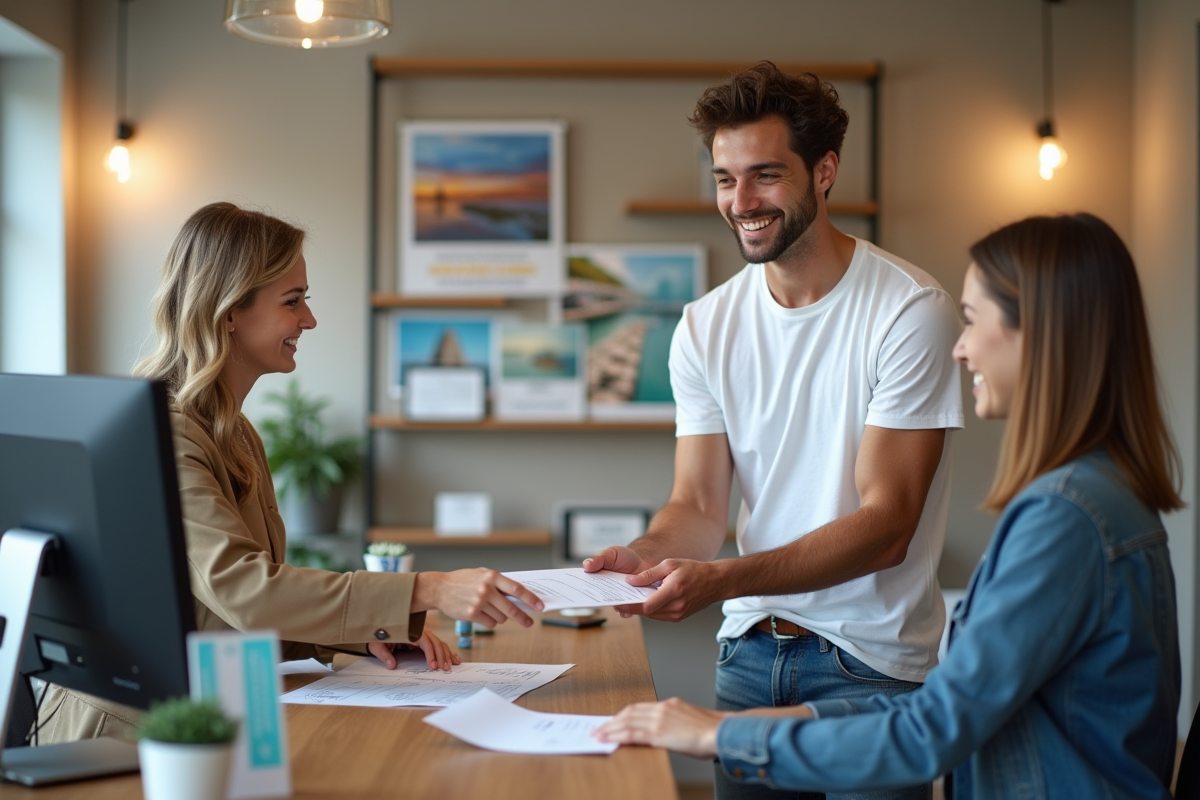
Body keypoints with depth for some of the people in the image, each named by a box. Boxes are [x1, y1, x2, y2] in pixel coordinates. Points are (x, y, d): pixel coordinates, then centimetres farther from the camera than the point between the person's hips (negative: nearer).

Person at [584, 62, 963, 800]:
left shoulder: (911, 311, -15)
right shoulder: (707, 326, 2)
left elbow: (885, 526, -19)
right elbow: (699, 505, 1)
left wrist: (724, 578, -31)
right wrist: (646, 554, -23)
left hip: (872, 662, -4)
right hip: (750, 651, 5)